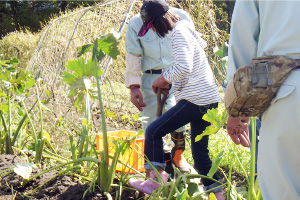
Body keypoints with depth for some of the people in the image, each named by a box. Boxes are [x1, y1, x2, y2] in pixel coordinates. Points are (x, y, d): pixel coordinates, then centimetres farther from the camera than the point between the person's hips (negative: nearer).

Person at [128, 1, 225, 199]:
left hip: (196, 99, -10)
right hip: (210, 100, 10)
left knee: (153, 131, -4)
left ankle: (155, 181, 0)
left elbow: (183, 67, -23)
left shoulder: (179, 31, -12)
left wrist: (163, 78, -5)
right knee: (200, 153, 14)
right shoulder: (186, 28, 17)